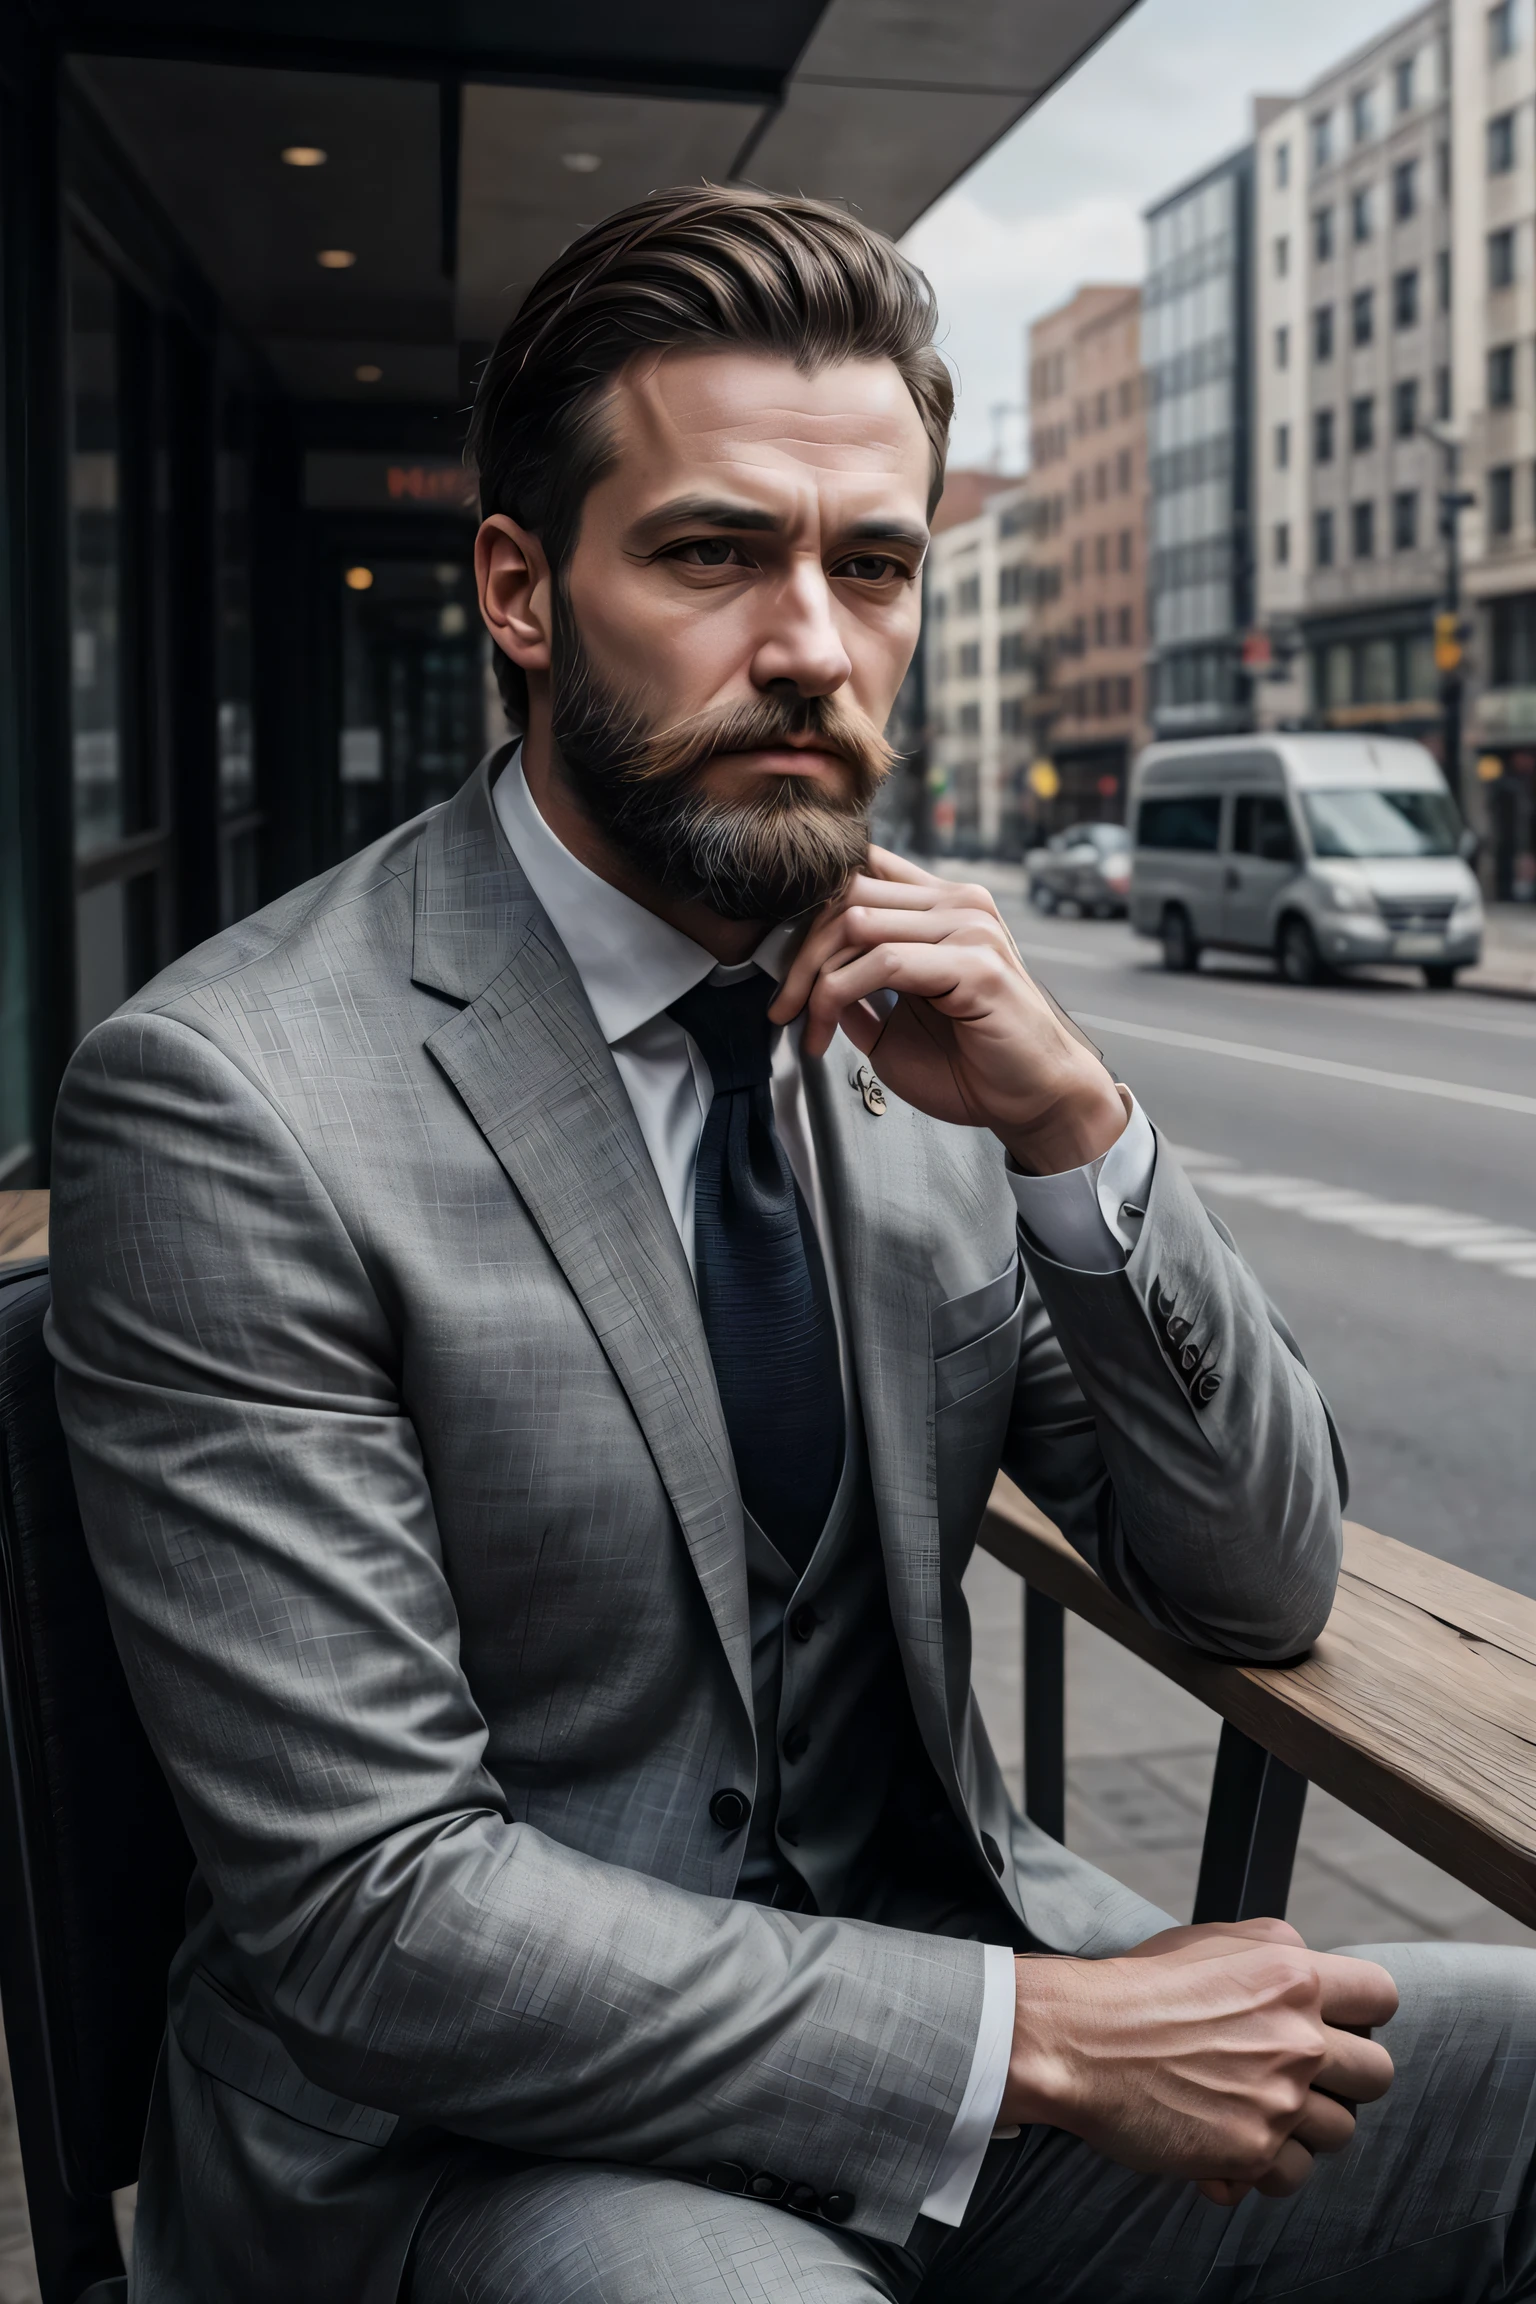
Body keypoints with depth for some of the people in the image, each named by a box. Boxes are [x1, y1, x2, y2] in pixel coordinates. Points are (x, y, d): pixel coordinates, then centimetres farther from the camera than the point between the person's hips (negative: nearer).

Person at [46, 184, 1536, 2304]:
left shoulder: (922, 1020, 1)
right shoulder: (227, 1104, -17)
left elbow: (1260, 1592, 1)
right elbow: (365, 1909, -18)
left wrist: (1073, 1126, -14)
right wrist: (1037, 2032, -19)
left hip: (943, 1955, 6)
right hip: (483, 2127, -5)